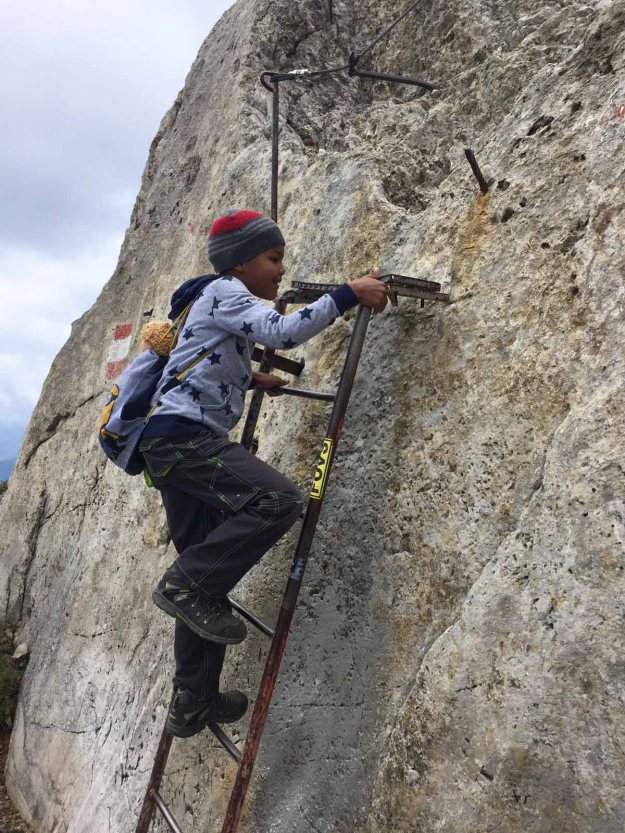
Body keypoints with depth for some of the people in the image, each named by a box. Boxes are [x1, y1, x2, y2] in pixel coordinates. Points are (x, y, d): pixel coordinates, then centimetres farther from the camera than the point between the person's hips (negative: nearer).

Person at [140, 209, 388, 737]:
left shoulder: (224, 302, 26)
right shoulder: (223, 291, -3)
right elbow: (281, 331, -21)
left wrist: (250, 379, 33)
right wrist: (349, 294, -15)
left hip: (177, 443, 10)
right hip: (182, 436, -10)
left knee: (207, 574, 9)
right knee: (279, 500, -26)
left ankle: (193, 702, 17)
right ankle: (188, 584, -13)